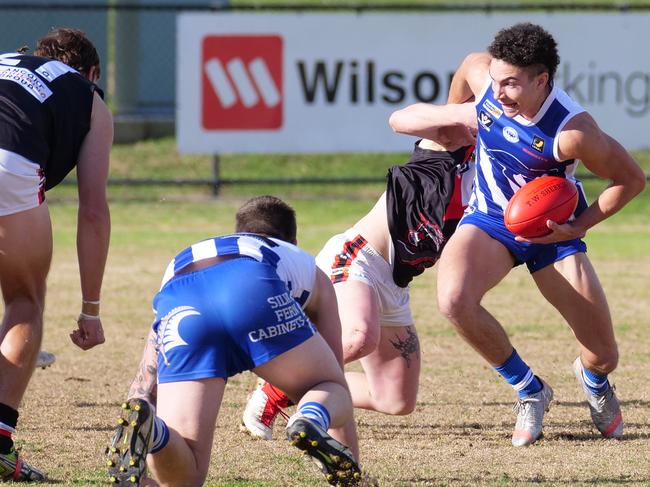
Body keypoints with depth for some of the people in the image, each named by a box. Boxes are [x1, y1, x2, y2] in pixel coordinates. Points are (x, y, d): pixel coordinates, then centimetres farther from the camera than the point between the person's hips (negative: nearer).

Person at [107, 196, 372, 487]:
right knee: (334, 393, 21)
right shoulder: (304, 263, 43)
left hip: (177, 310, 2)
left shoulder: (180, 262, 48)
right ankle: (312, 419, -16)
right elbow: (337, 366, 46)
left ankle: (147, 429, -33)